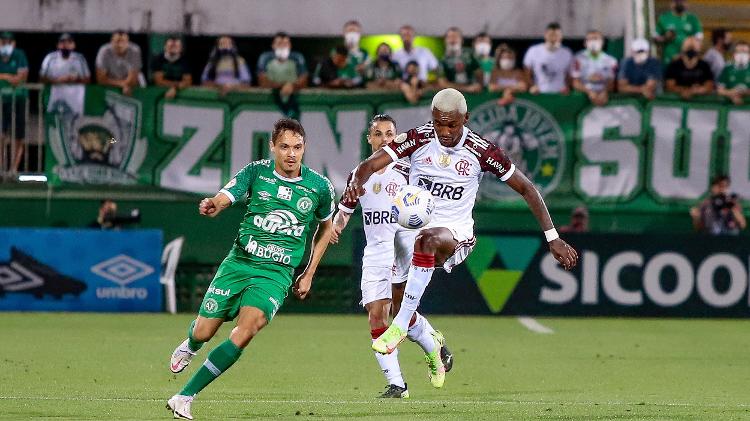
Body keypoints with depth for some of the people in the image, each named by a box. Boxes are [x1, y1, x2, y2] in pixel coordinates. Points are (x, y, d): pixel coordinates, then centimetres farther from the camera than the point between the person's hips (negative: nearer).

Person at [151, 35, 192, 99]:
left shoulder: (185, 60, -3)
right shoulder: (157, 59, -6)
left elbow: (188, 82, -10)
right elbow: (159, 81, -10)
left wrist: (175, 88, -29)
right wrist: (179, 84, -9)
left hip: (181, 92, 0)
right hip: (159, 91, 0)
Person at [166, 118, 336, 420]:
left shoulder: (319, 186, 0)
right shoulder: (256, 172, -4)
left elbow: (325, 227, 18)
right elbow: (224, 198, -18)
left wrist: (309, 274, 14)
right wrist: (212, 205, -44)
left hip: (276, 273, -1)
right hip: (238, 262, 1)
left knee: (244, 333, -23)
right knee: (204, 332, 4)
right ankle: (190, 346, 47)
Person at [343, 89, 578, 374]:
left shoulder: (481, 151, -9)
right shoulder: (417, 139, -7)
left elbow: (526, 189, 1)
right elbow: (370, 165, -17)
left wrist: (553, 238, -1)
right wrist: (356, 184, -42)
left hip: (455, 235, -4)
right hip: (412, 229, 4)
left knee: (427, 240, -38)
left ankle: (401, 326, -35)